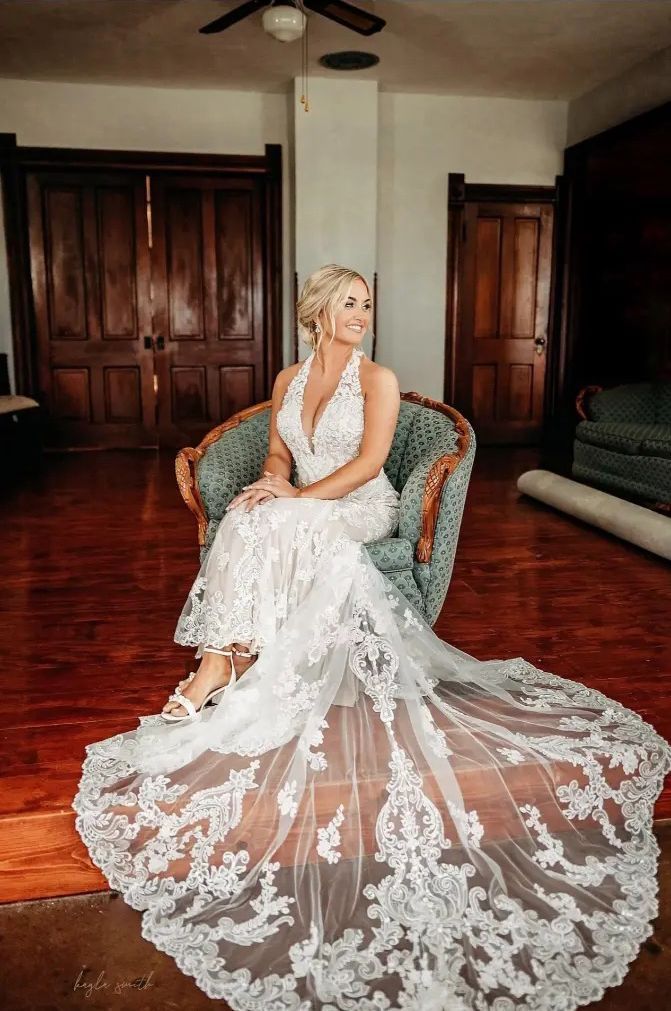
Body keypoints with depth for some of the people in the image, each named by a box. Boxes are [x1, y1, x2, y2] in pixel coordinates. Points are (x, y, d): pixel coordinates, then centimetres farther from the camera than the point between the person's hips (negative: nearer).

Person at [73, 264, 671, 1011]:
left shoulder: (378, 379, -1)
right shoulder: (288, 380, 14)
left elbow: (369, 460, -11)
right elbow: (279, 452, 14)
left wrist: (300, 497, -19)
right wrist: (275, 480, -10)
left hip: (363, 512, -5)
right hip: (303, 512, 5)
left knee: (266, 529, -31)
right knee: (249, 523, -27)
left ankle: (222, 666, -24)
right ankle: (229, 667, -25)